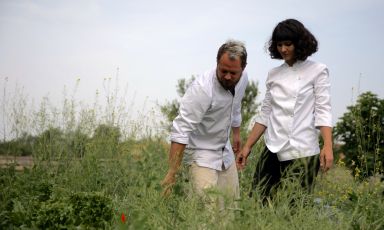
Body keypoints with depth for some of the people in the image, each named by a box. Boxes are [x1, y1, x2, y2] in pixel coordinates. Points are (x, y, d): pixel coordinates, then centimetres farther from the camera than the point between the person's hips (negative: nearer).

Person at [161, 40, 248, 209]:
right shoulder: (202, 88, -30)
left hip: (225, 150, 7)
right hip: (201, 153, -7)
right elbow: (181, 130, -33)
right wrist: (172, 173, -37)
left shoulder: (242, 79, -7)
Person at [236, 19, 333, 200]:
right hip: (273, 151, 4)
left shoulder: (317, 71, 1)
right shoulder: (274, 74, 12)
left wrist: (327, 146, -20)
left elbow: (323, 111, -7)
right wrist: (247, 147, 12)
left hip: (302, 153, -4)